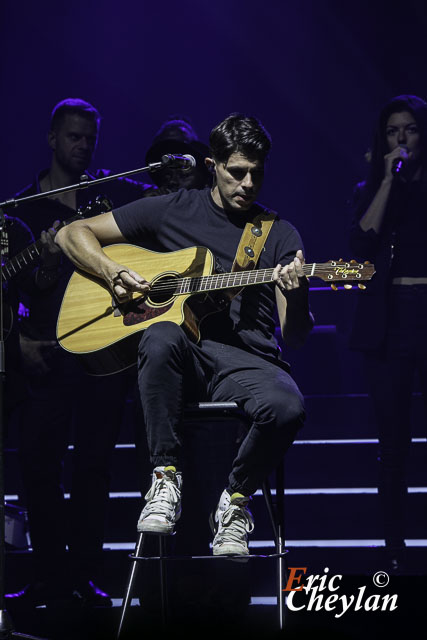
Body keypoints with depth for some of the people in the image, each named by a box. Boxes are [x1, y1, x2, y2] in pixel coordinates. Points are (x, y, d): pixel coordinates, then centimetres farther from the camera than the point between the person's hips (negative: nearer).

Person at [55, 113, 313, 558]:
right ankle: (165, 478, -26)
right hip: (182, 357, 0)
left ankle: (235, 498, -6)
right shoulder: (172, 211, 12)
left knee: (287, 408, -34)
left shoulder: (280, 236, 12)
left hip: (246, 362, 0)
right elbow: (72, 234, 15)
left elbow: (295, 336, 6)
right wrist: (113, 274, -3)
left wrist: (296, 295, -17)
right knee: (161, 338, -38)